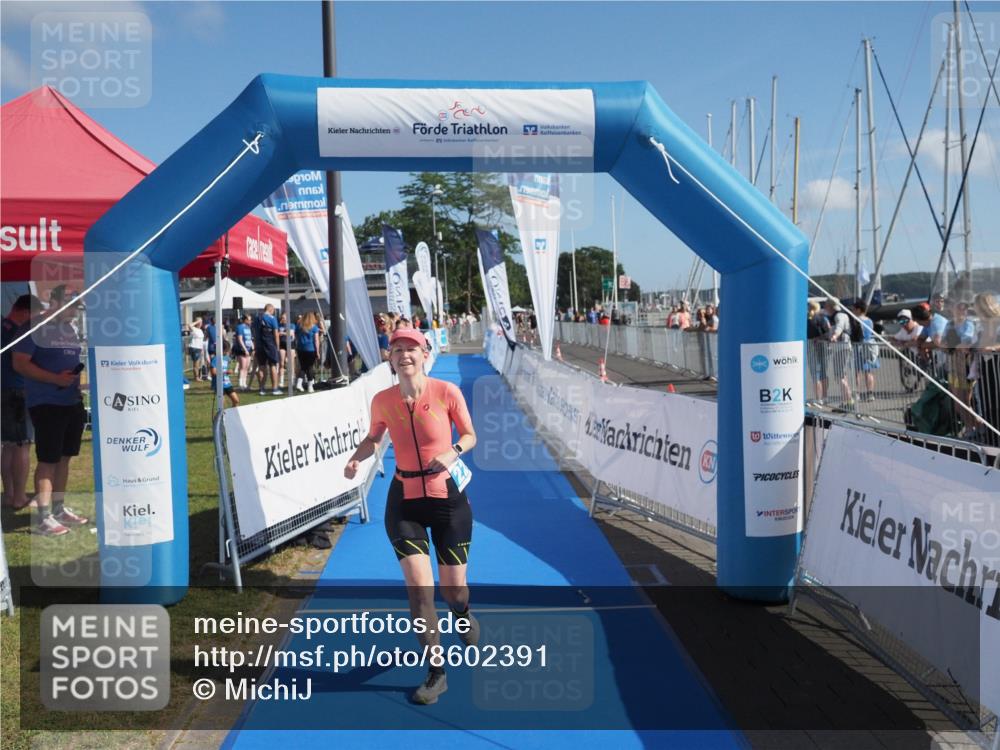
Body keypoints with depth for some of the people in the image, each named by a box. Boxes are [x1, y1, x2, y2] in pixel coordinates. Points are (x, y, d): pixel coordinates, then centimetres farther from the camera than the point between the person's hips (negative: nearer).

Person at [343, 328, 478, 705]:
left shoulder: (447, 392, -12)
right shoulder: (382, 400, -5)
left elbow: (469, 435, 1)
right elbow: (373, 437, 13)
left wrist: (453, 451, -20)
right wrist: (355, 459, -6)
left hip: (448, 498, -1)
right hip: (404, 502, 1)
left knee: (454, 589, 8)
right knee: (419, 588, -7)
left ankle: (463, 614, 48)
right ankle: (436, 674, 12)